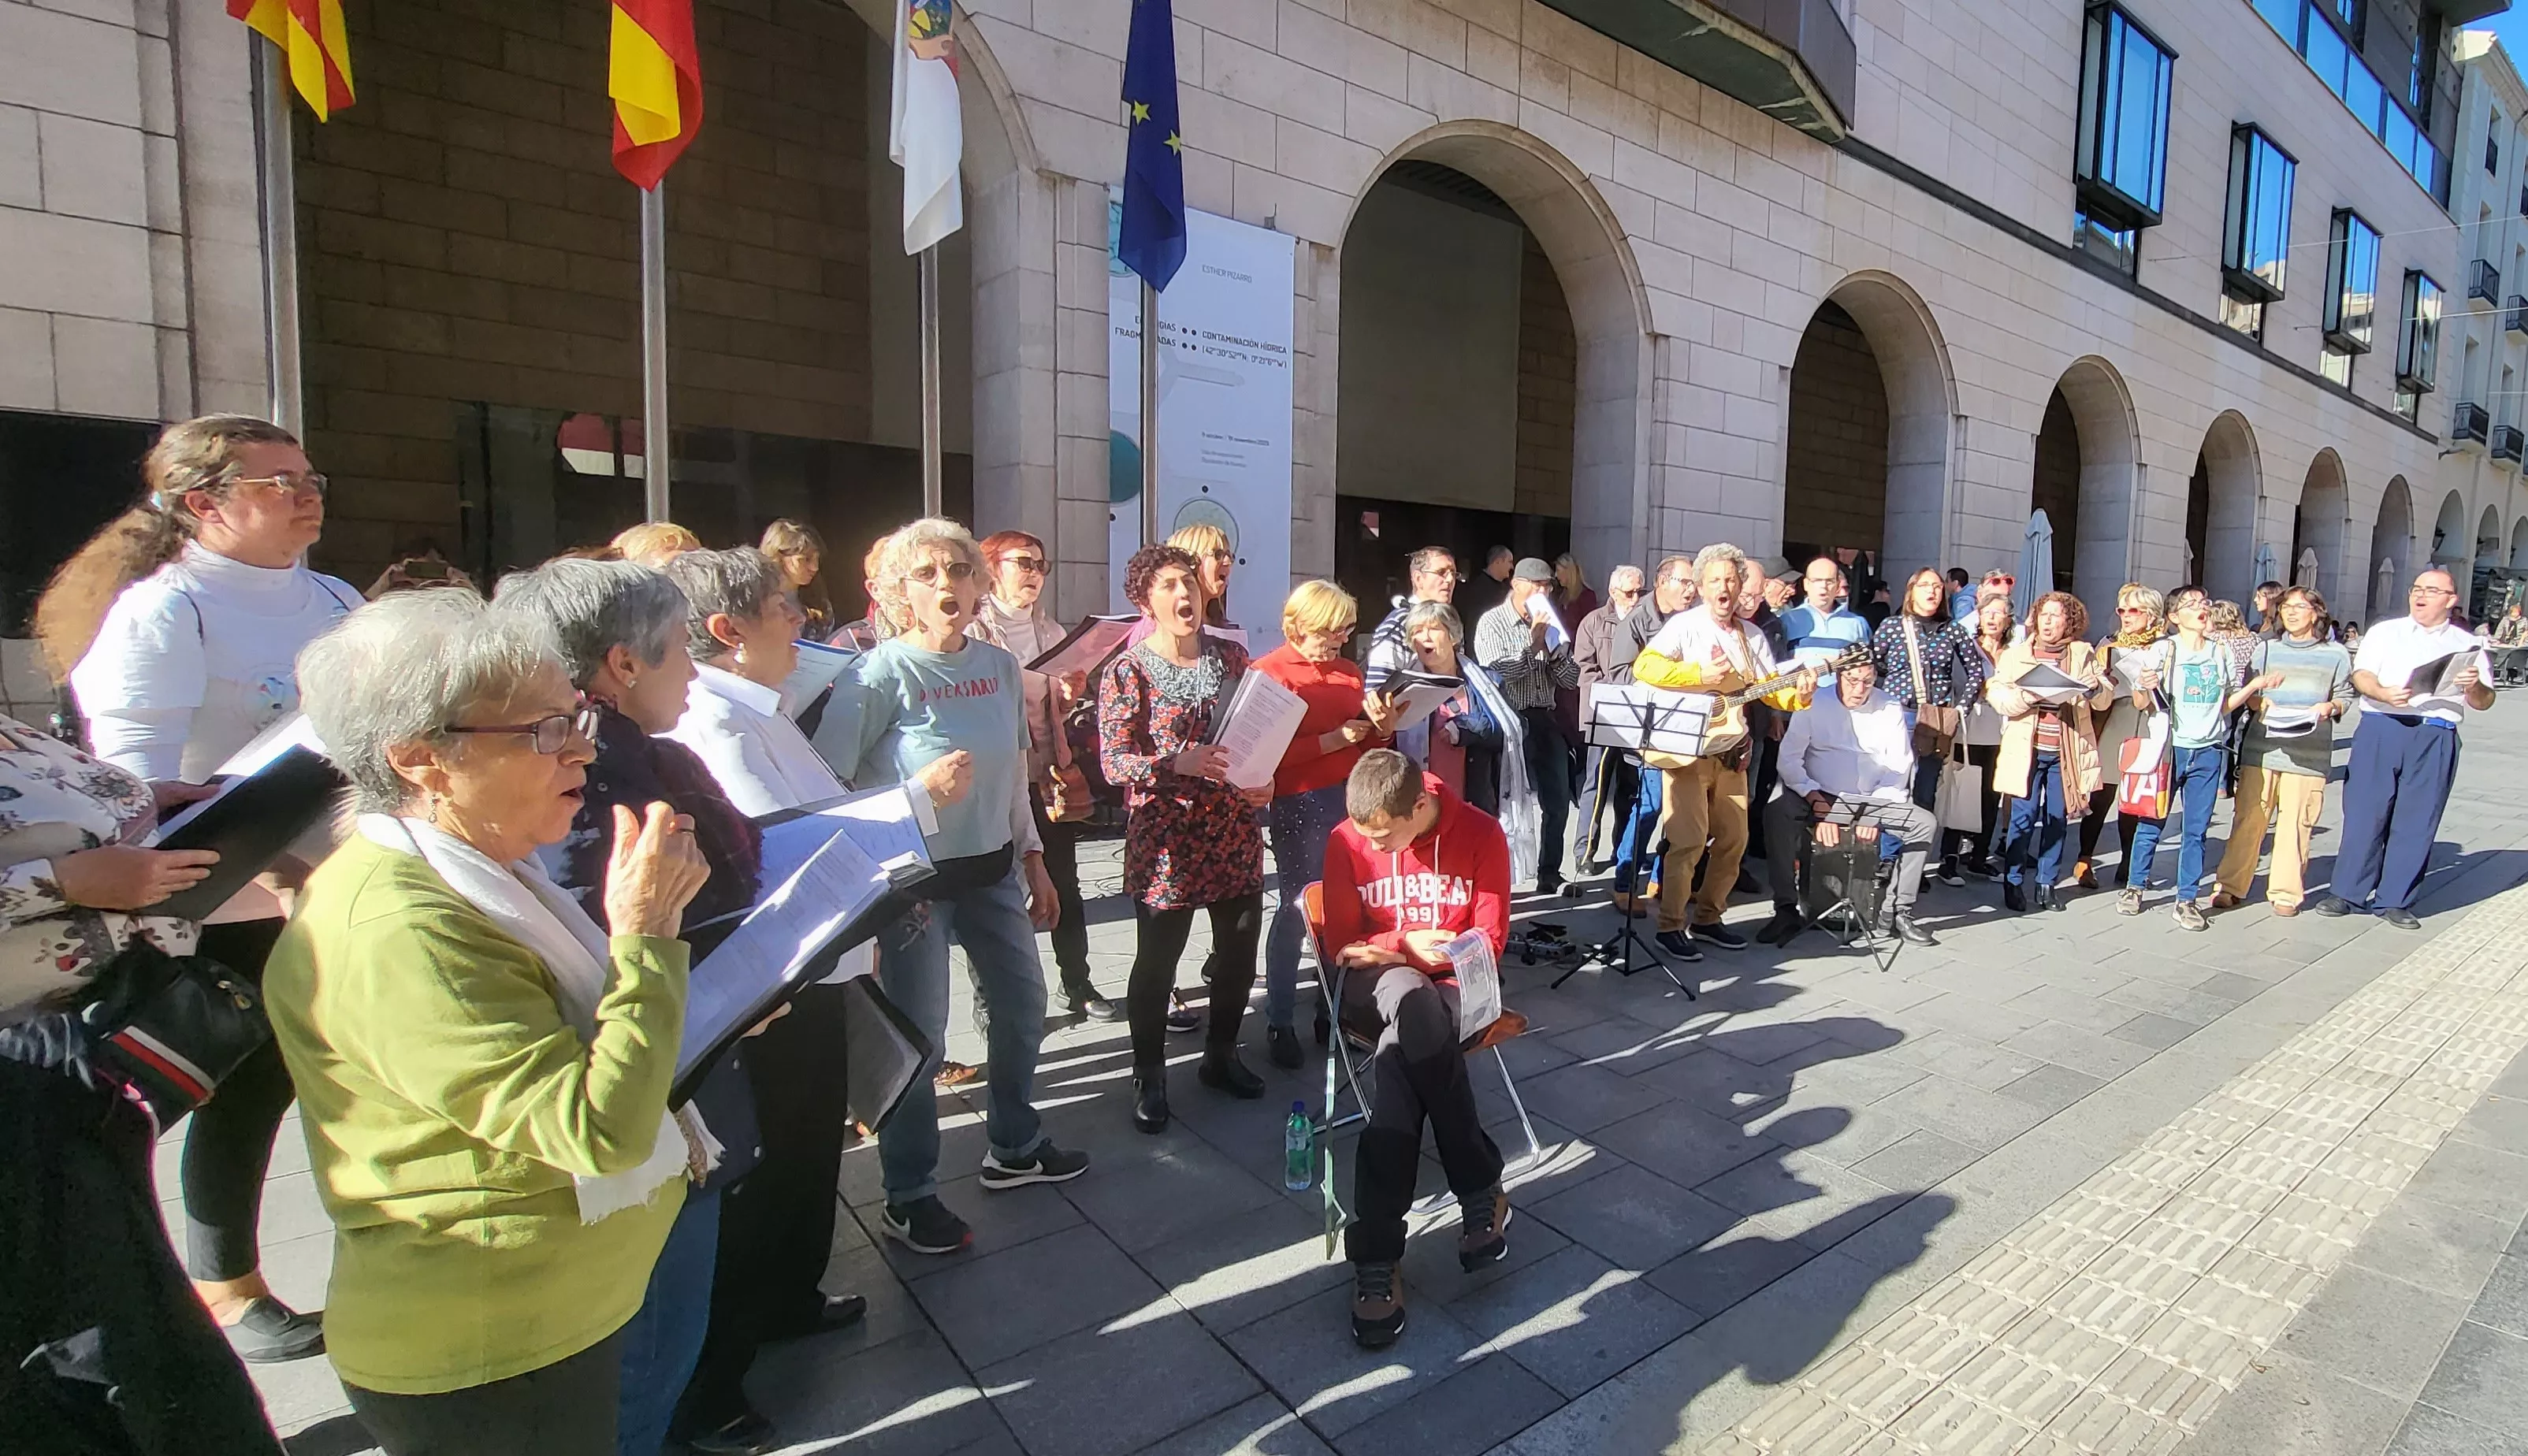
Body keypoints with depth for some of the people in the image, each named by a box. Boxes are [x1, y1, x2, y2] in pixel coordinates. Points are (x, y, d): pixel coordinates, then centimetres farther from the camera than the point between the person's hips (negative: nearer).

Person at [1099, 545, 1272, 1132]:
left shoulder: (1231, 655, 7)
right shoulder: (1127, 672, -7)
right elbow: (1114, 762, -13)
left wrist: (1264, 780, -4)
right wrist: (1180, 762, -28)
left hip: (1236, 835, 5)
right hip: (1165, 841, -5)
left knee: (1239, 950, 14)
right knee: (1157, 962, 6)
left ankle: (1221, 1056, 37)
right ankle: (1149, 1078, 25)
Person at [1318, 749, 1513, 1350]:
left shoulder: (1480, 834, -8)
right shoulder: (1346, 842, -5)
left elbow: (1487, 943, -3)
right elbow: (1342, 946, 3)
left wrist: (1409, 949, -17)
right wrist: (1405, 945, -15)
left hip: (1453, 982, 0)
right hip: (1376, 983, 1)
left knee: (1399, 1056, -34)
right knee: (1414, 1004, -37)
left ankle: (1376, 1258, -23)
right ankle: (1480, 1191, -23)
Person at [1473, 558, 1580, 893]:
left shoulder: (1551, 625, 13)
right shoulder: (1492, 622, -3)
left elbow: (1571, 679, 9)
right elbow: (1496, 673, -13)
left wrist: (1553, 649, -7)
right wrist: (1532, 645, -11)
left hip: (1545, 721, 6)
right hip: (1510, 722, -6)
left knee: (1558, 801, 10)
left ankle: (1550, 875, 23)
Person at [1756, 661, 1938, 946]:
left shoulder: (1890, 709, 3)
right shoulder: (1813, 703, -3)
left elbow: (1899, 768, 2)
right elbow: (1790, 758, -8)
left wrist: (1876, 814, -9)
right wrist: (1816, 800, -17)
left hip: (1873, 802, 3)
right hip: (1819, 798, -3)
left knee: (1925, 824, -19)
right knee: (1778, 811, -32)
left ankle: (1896, 912, -9)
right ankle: (1786, 910, -26)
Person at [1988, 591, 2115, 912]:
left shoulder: (2084, 655, 9)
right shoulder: (2016, 654, 4)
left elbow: (2105, 700, 4)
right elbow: (1998, 698, -4)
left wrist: (2095, 688, -18)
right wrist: (2027, 696, -22)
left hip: (2065, 752, 2)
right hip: (2027, 749, -2)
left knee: (2058, 819, 7)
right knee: (2024, 818, -3)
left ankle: (2046, 884, 18)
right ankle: (2013, 883, 7)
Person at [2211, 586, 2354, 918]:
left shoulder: (2336, 654, 9)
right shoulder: (2266, 648, 12)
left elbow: (2345, 696, 10)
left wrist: (2330, 707, -10)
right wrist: (2262, 701, -10)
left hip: (2308, 752, -1)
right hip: (2261, 746, 1)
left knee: (2295, 823, 0)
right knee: (2248, 818, 1)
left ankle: (2285, 892, 10)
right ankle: (2231, 885, 7)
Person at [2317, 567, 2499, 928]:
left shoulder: (2467, 644, 14)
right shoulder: (2384, 632, 12)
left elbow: (2484, 702, 11)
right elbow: (2361, 676, -1)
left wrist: (2475, 686, -11)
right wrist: (2383, 693, -21)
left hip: (2435, 739, 1)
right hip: (2381, 729, -1)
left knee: (2417, 822, 2)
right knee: (2364, 813, -2)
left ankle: (2394, 901, 11)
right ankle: (2349, 892, 6)